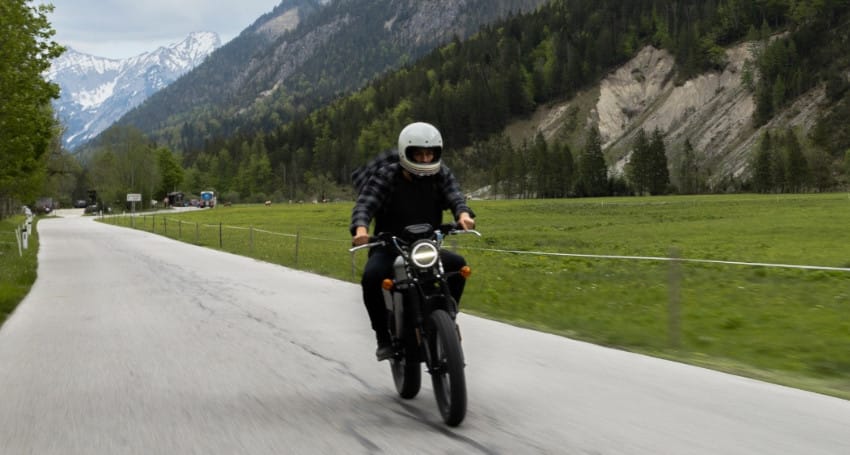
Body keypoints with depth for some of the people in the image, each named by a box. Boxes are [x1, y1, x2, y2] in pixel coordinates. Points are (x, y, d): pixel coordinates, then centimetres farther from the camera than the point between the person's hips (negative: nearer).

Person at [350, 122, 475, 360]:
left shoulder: (441, 175, 1)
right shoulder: (386, 175, -8)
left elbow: (454, 195, -15)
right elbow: (365, 202, -21)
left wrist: (463, 213, -41)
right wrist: (360, 227, -44)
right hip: (389, 247, -3)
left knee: (457, 264, -24)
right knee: (372, 276, -33)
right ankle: (384, 336, -15)